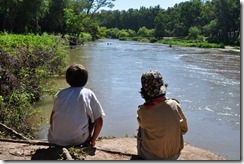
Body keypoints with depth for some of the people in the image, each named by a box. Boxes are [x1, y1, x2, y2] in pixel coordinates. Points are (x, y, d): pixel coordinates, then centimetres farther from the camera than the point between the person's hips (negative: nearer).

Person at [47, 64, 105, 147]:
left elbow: (51, 120, 13)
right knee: (93, 117, 19)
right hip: (78, 140, -3)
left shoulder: (60, 93, 9)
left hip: (55, 139, 3)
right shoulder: (88, 94, 2)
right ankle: (86, 143, 19)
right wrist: (93, 140, 13)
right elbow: (99, 121, 0)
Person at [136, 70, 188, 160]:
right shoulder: (175, 105, -18)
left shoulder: (142, 111, -25)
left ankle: (141, 154, 40)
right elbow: (184, 130, -3)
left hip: (152, 157, -2)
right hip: (174, 154, 3)